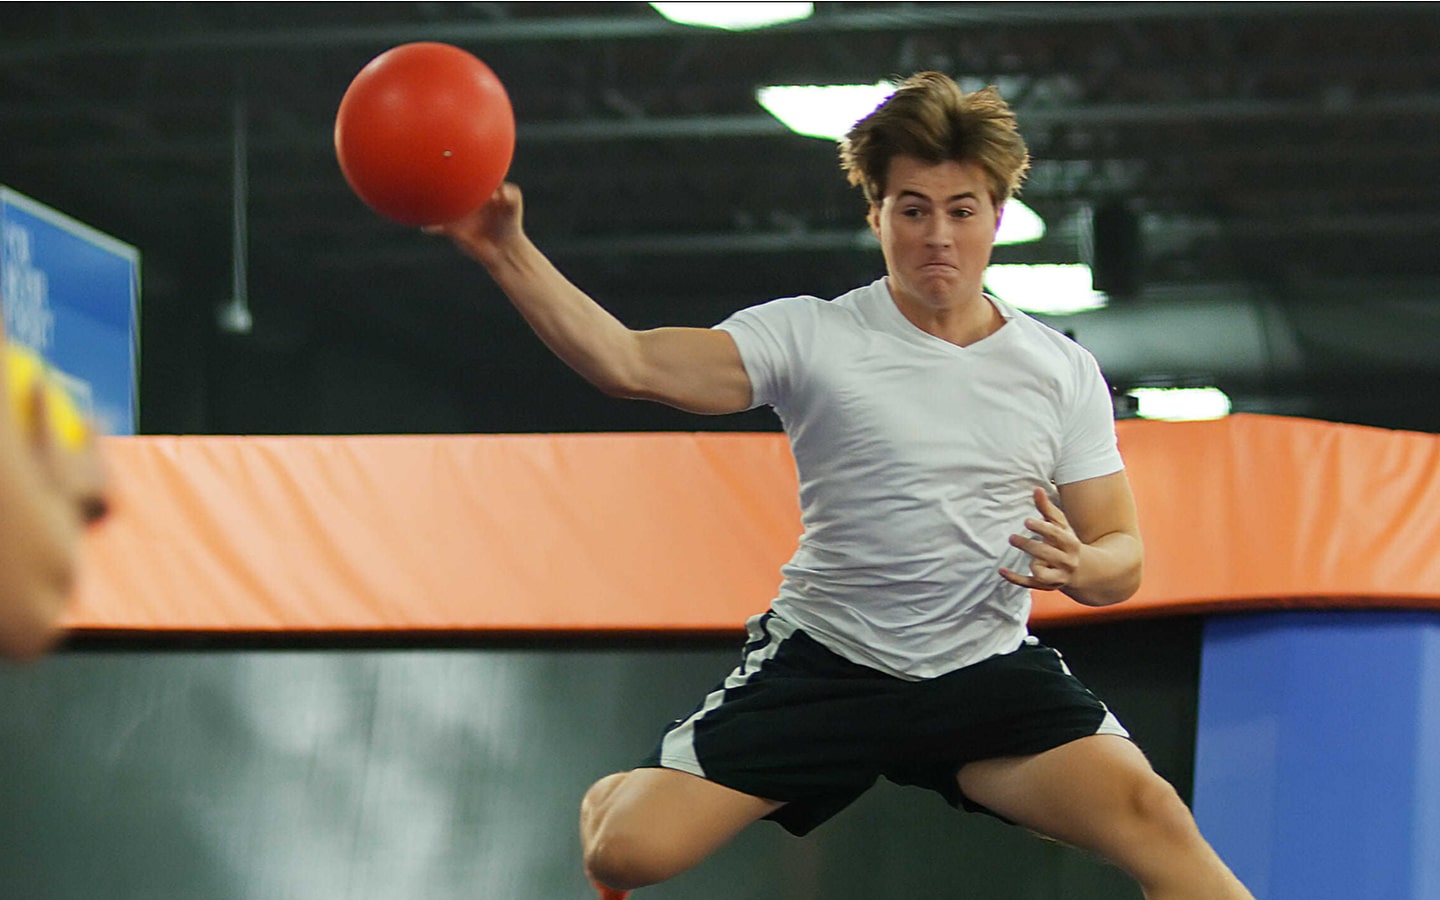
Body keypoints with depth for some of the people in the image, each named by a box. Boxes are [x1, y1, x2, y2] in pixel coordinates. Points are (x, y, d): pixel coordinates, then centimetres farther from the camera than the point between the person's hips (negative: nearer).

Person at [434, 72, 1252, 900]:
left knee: (1150, 814, -28)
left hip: (990, 670, 1)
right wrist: (507, 253, -29)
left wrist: (1081, 567, -19)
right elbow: (631, 362, -16)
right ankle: (607, 799, 26)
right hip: (820, 666, 0)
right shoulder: (811, 336, -5)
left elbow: (1122, 558, 6)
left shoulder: (1065, 372, 3)